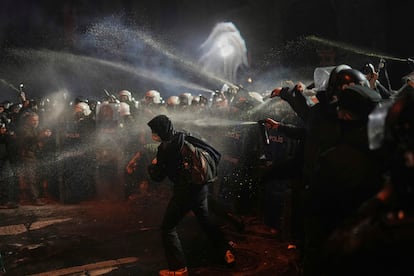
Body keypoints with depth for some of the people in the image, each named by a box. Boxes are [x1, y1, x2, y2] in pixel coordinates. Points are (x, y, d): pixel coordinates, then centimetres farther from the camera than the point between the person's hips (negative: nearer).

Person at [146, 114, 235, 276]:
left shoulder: (165, 147, -14)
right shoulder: (185, 137, 5)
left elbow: (158, 176, -7)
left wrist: (152, 165, 13)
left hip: (185, 191, -8)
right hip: (202, 187, 8)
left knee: (168, 228, 5)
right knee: (206, 220, 27)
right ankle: (226, 252, 32)